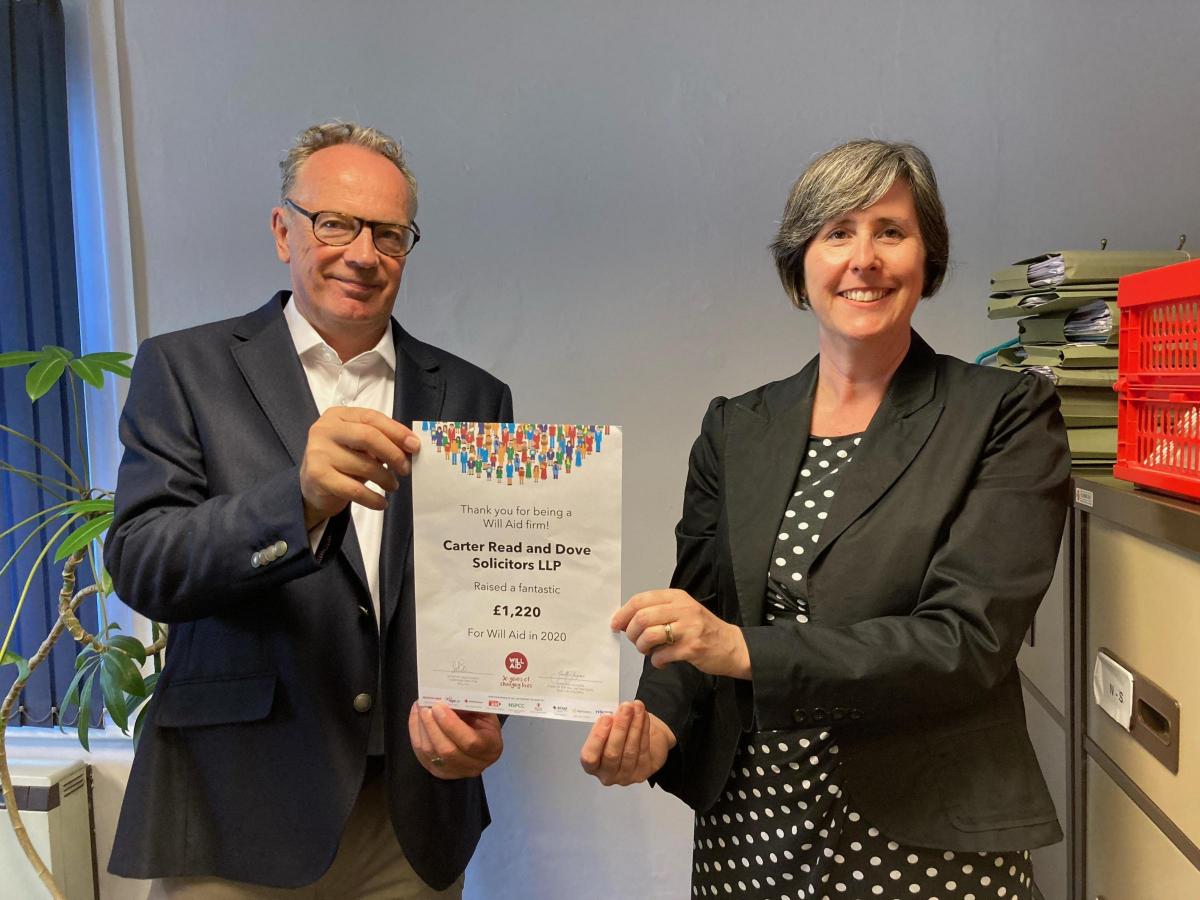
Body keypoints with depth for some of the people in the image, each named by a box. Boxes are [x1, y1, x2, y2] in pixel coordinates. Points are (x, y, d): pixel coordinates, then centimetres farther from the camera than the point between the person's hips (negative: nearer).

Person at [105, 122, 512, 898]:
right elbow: (141, 568, -12)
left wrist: (482, 711, -16)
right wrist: (300, 498, -29)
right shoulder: (183, 368, -2)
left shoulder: (473, 396, 3)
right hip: (237, 813, -2)